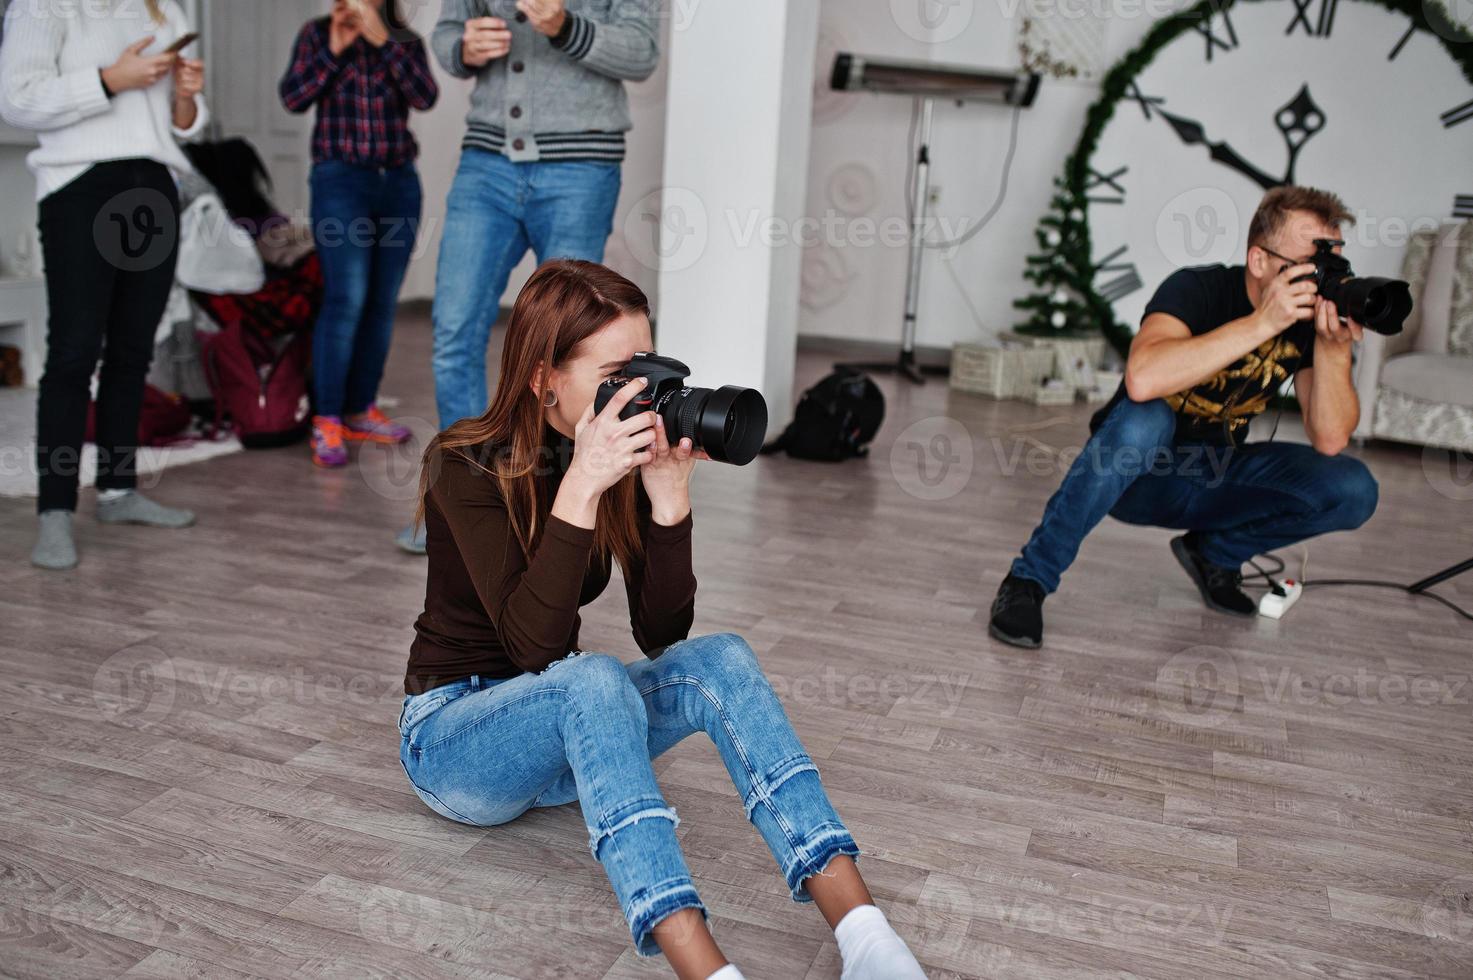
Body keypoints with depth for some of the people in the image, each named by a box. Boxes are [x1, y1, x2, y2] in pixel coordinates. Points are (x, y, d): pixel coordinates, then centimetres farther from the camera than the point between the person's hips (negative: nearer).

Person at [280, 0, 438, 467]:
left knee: (382, 303, 3)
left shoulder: (407, 42, 9)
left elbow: (425, 97, -8)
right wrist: (334, 48, -10)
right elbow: (293, 98, -4)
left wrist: (383, 39, -15)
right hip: (341, 180, -3)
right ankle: (325, 422, -10)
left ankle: (360, 412, 12)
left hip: (399, 183, 3)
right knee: (347, 297, -14)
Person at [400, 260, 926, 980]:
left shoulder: (630, 454, -5)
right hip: (451, 732, -4)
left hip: (565, 722, 5)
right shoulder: (466, 466, -19)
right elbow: (534, 644, -31)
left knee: (718, 661, -24)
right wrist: (579, 488, -38)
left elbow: (661, 636, -12)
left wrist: (669, 496, -25)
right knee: (593, 678, -37)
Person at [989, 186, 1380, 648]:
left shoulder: (1312, 317, -6)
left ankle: (1215, 552, 10)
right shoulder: (1197, 289, -21)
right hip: (1134, 471, -4)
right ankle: (1028, 581, -24)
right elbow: (1143, 379, -42)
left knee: (1353, 490, -17)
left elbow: (1329, 440, -13)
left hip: (1215, 480, 5)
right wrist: (1262, 322, -41)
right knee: (1146, 418, -39)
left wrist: (1334, 346, -27)